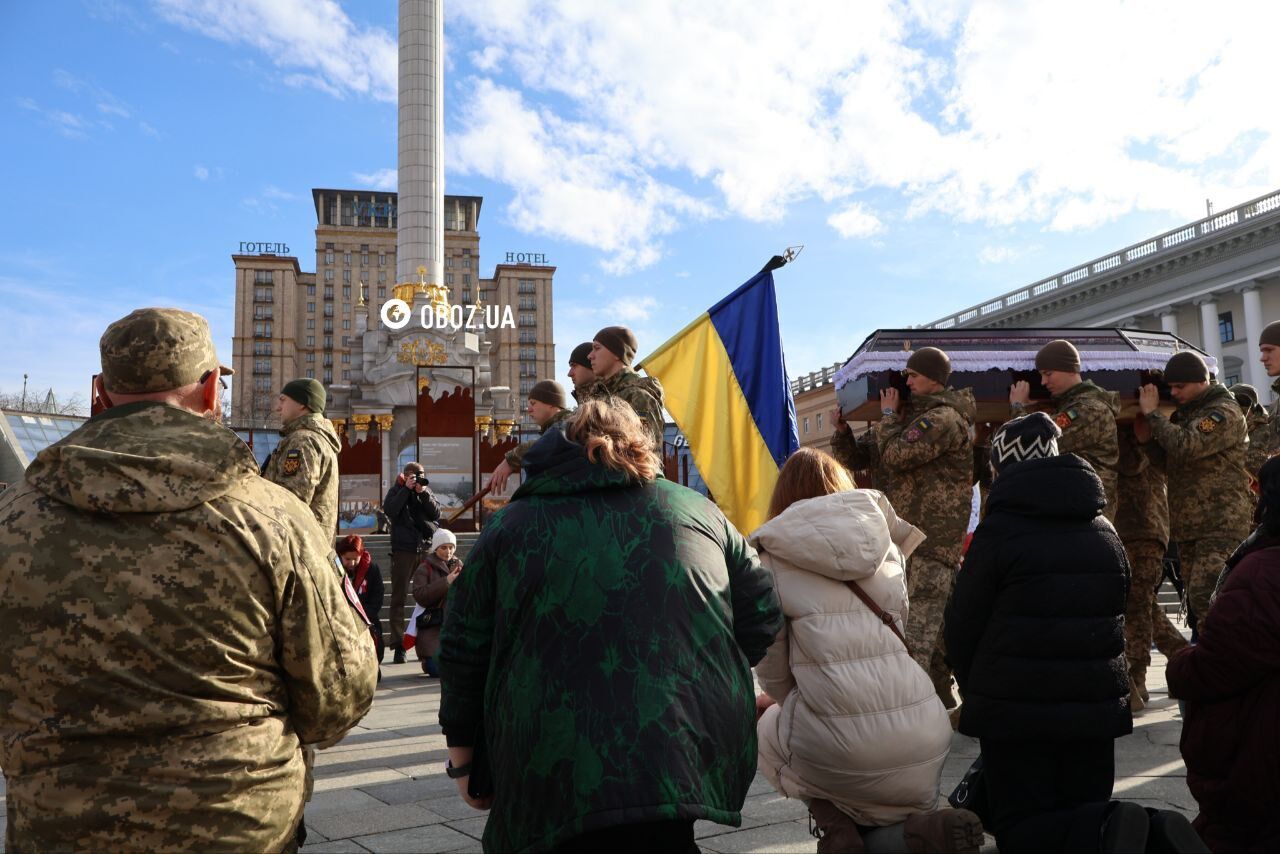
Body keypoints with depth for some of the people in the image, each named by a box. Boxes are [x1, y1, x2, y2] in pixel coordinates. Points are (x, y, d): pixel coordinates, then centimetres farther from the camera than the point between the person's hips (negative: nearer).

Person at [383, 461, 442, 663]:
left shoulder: (427, 491, 14)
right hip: (403, 549, -2)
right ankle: (398, 645, 0)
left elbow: (436, 514, 1)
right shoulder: (396, 490, 9)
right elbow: (389, 510, -9)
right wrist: (406, 489, -10)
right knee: (398, 597, -2)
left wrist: (423, 492, -8)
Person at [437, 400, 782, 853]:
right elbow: (762, 614, 12)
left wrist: (461, 749, 17)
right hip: (696, 760, 2)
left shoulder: (510, 526, 8)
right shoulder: (698, 510, 12)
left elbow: (463, 649, 7)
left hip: (560, 778, -1)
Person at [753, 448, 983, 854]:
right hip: (923, 735, 4)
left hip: (838, 745, -4)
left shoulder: (771, 553, 3)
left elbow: (771, 669, 5)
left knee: (770, 733, 30)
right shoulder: (886, 542, 14)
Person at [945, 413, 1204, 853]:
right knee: (1084, 813, 17)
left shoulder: (997, 531, -11)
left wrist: (978, 691, 12)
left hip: (1015, 711, -5)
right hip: (1097, 706, 6)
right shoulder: (1105, 532, 9)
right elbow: (1114, 619, 17)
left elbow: (963, 625, -6)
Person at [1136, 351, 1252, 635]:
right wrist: (1147, 439, 3)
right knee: (1197, 601, 11)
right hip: (1189, 526, 9)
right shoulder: (1183, 413, 17)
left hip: (1221, 524, -9)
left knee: (1205, 599, -17)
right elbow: (1172, 465, 19)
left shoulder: (1224, 412, -9)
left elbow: (1186, 447, -25)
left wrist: (1153, 413, -13)